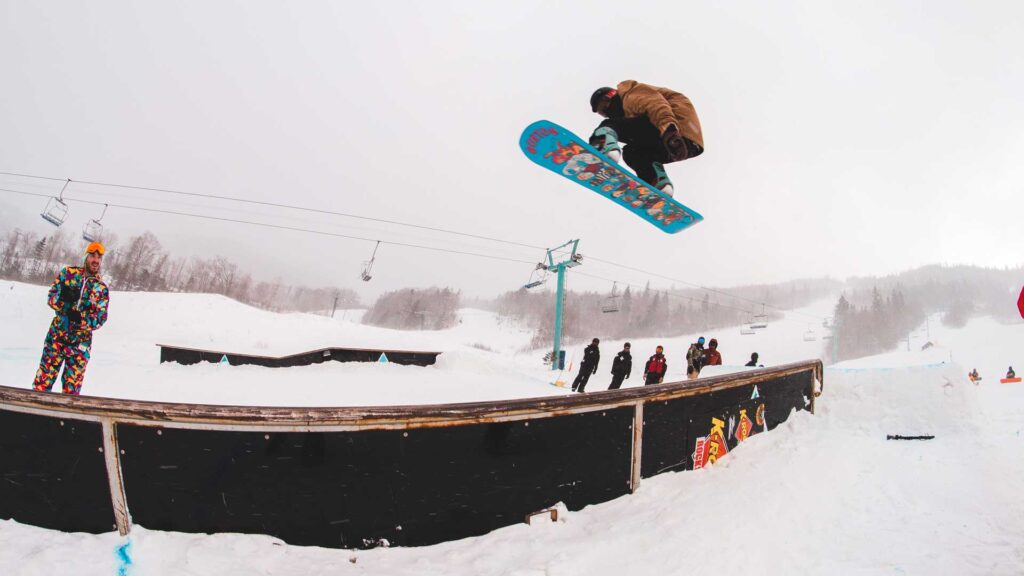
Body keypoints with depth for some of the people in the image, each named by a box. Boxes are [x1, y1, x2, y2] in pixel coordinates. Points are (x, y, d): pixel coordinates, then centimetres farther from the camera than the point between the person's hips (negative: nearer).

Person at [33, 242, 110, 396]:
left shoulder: (102, 289, 0)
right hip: (56, 335, 1)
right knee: (43, 382, 4)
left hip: (81, 341, 0)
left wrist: (81, 319, -24)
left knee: (72, 388, 4)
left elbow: (100, 319, -6)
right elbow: (51, 297, 0)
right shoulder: (69, 273, 3)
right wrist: (62, 298, -21)